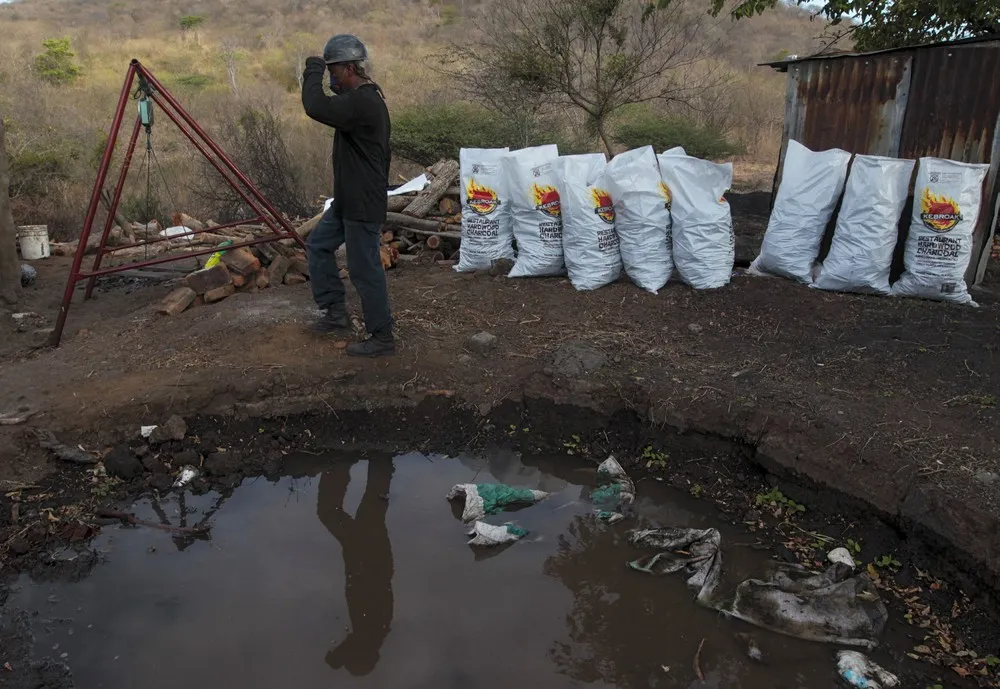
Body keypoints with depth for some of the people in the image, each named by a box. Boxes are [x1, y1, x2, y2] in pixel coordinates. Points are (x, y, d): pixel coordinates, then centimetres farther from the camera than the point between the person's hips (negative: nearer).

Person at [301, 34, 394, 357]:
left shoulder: (362, 103, -22)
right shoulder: (364, 97, 13)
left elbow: (316, 108, -33)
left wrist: (313, 71, -18)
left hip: (363, 206, -11)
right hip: (348, 200, 11)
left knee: (365, 270, -3)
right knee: (319, 245, 20)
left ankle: (382, 338, 10)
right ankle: (336, 313, 26)